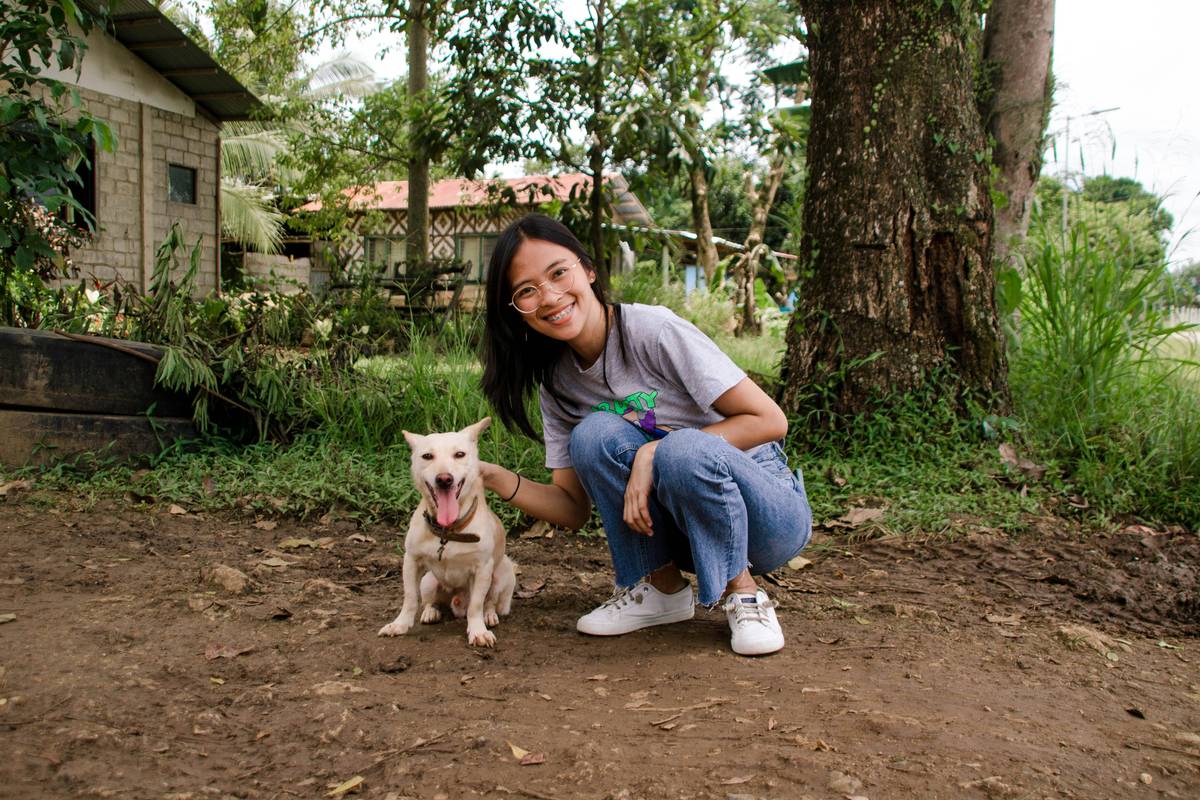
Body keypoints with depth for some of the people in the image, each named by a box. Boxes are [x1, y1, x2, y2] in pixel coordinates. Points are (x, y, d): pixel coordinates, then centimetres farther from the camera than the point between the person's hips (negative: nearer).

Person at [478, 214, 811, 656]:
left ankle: (744, 593, -10)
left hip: (771, 513, -4)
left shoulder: (654, 330, -19)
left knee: (683, 450, -35)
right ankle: (662, 588, -5)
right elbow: (574, 508, -2)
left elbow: (769, 420, -19)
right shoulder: (555, 381, -1)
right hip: (677, 526, 5)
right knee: (595, 434, -21)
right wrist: (498, 479, -19)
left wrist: (656, 453, -25)